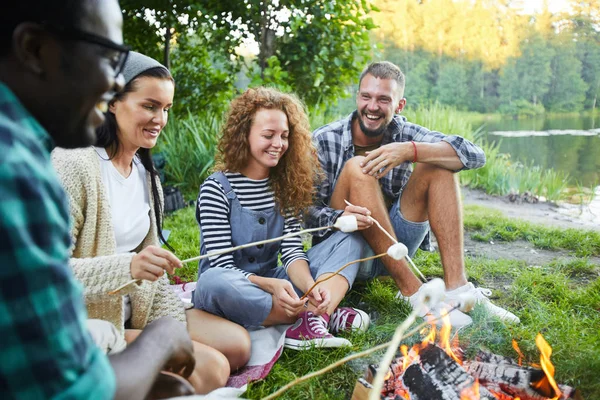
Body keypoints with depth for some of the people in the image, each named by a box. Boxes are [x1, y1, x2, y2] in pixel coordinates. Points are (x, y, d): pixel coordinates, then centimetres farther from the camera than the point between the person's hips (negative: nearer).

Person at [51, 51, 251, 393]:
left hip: (135, 311, 8)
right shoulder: (74, 165, -19)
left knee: (238, 344, 3)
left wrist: (176, 326, 1)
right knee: (212, 369, -17)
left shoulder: (146, 172, 8)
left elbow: (149, 262, 10)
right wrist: (127, 267, -37)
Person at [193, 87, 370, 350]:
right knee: (214, 282, -41)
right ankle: (324, 314, -23)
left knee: (350, 239, -5)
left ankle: (312, 321, -31)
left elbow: (292, 251, -5)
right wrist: (271, 285, -33)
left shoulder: (286, 185, 4)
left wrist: (310, 286, -26)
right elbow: (222, 267, -16)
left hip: (277, 286, 5)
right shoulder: (216, 188, -11)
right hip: (232, 295, -4)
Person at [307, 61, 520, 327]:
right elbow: (306, 211, -12)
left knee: (438, 164, -12)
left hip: (393, 248, 3)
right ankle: (412, 289, -27)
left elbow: (475, 155, -15)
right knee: (357, 167, -27)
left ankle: (457, 286, -21)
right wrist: (339, 218, -35)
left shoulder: (404, 133, -2)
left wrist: (410, 150, -31)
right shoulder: (323, 141, -9)